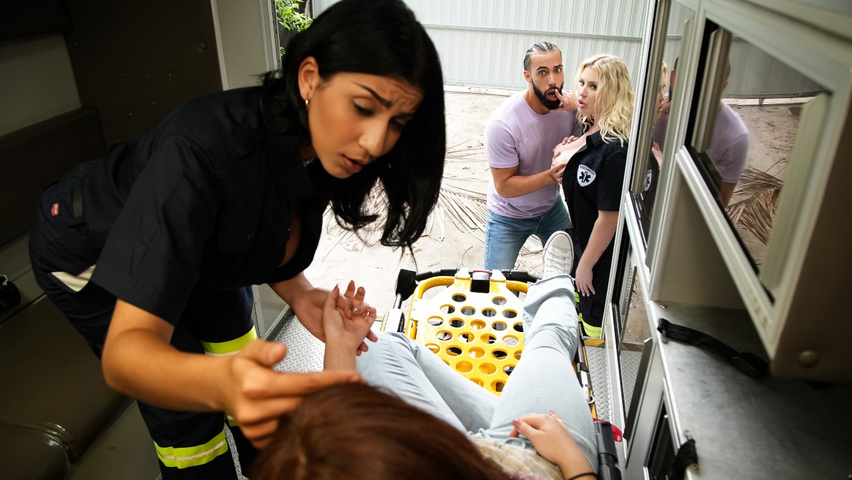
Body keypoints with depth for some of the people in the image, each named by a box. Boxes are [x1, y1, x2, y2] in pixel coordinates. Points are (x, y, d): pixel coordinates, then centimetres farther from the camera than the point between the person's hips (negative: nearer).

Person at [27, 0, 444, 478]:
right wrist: (221, 383, -64)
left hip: (193, 246, 6)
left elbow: (271, 239, -4)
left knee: (239, 347, 13)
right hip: (90, 249, -5)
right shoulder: (199, 152, -43)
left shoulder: (322, 149, -22)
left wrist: (300, 293, -24)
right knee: (189, 411, -5)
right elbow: (125, 350, -43)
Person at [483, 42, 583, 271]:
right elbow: (504, 186, -23)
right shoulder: (502, 123, -29)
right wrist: (552, 174, -33)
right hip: (510, 217, -4)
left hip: (552, 208, 4)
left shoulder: (568, 106, -15)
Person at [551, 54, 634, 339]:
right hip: (583, 240, 9)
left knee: (594, 323, 13)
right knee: (578, 312, 29)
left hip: (602, 254, -9)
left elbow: (609, 217, -26)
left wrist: (586, 264, -16)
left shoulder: (615, 150, -31)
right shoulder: (591, 129, -3)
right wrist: (564, 158, -8)